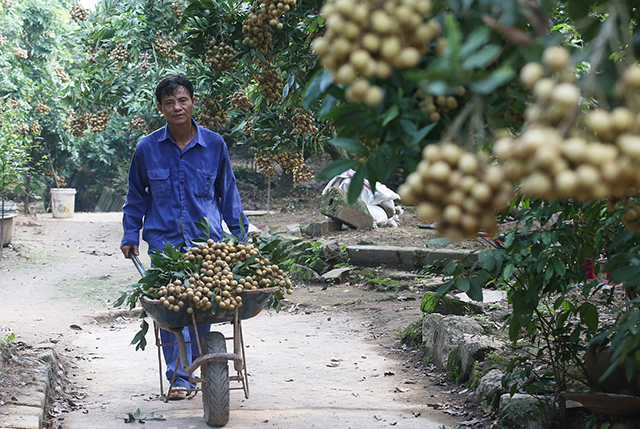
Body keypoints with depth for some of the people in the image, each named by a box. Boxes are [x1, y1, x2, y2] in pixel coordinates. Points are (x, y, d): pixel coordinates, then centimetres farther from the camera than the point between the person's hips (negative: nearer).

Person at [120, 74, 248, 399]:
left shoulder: (214, 145, 3)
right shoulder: (147, 148, 3)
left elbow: (227, 193, 14)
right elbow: (136, 196, 16)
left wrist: (240, 234, 14)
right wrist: (130, 235, 12)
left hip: (207, 239, 1)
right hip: (164, 241, 0)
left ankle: (197, 363, 23)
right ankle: (179, 376, 0)